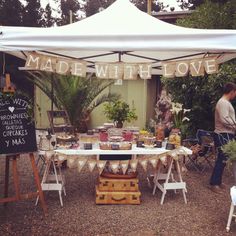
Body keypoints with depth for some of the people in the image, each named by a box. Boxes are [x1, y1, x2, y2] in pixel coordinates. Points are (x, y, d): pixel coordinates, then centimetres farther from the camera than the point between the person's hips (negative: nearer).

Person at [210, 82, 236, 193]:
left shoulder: (226, 102, 17)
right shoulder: (223, 103, -16)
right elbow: (224, 119, -25)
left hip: (226, 135, 10)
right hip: (223, 135, -10)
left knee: (223, 159, 14)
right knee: (222, 159, -6)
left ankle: (218, 181, 23)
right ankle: (214, 183, 2)